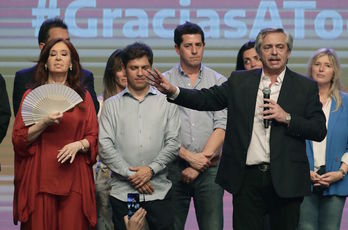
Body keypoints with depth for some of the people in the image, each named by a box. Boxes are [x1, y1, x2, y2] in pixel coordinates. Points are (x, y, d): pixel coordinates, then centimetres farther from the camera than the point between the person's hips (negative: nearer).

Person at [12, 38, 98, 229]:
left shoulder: (83, 97, 12)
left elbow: (94, 138, 9)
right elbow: (18, 139, 3)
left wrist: (79, 144, -12)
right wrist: (44, 124, -13)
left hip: (74, 177, 1)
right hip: (40, 176, -1)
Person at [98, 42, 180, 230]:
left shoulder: (166, 103, 11)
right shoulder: (111, 105, 9)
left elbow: (173, 143, 4)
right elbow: (105, 146, 0)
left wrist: (152, 169, -10)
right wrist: (130, 175, -8)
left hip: (159, 190, 0)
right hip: (122, 191, 0)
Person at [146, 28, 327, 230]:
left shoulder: (306, 87, 4)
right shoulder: (239, 81, 10)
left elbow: (319, 131, 0)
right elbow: (207, 99, 4)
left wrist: (287, 118, -14)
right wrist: (173, 90, -11)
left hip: (285, 181, -1)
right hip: (247, 177, 1)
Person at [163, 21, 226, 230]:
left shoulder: (219, 82, 8)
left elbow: (221, 127, 0)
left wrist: (200, 163, -8)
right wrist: (189, 156, -10)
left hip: (209, 169, 0)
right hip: (174, 166, 0)